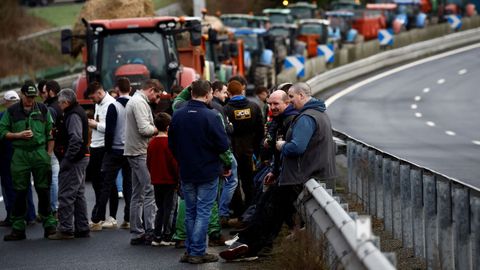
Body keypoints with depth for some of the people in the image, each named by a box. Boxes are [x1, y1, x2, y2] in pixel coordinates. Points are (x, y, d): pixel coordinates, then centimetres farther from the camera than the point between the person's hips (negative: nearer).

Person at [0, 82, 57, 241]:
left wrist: (49, 154, 3)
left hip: (40, 153, 0)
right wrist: (19, 135, -11)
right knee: (20, 192, 1)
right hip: (20, 155, 0)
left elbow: (51, 133, 9)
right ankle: (18, 229, 6)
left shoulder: (42, 109, 8)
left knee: (43, 190, 1)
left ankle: (49, 224, 9)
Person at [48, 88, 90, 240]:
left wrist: (67, 159, -22)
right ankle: (82, 229, 20)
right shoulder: (78, 112, 17)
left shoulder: (73, 115, -16)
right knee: (78, 194, 15)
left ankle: (65, 229, -6)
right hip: (81, 159, 11)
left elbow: (76, 139, -25)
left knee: (66, 195, -7)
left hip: (73, 160, -11)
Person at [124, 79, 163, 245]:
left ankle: (136, 233, 13)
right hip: (141, 152, -11)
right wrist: (157, 130, -4)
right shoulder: (140, 102, -13)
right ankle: (150, 231, -15)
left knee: (137, 194, 11)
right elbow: (144, 129, -22)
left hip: (134, 152, 11)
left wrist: (152, 129, 6)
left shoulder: (134, 101, 20)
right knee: (149, 191, -12)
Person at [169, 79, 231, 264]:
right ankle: (197, 252, 0)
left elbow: (172, 144, 8)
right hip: (208, 172, -5)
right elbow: (223, 145, -15)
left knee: (190, 212, 14)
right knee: (203, 212, 0)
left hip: (186, 172, 5)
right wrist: (227, 164, 5)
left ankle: (190, 250, 17)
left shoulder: (178, 115, 0)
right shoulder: (211, 117, -17)